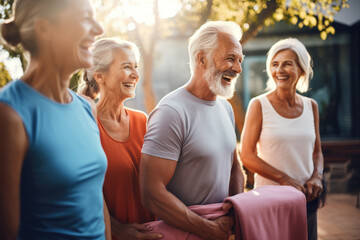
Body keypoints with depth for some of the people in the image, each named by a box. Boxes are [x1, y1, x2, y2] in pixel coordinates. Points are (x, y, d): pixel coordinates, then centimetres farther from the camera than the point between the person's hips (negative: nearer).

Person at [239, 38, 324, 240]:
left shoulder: (311, 106, 7)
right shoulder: (259, 105, -7)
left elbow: (317, 152, 15)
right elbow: (247, 156, -9)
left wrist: (317, 177, -5)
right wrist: (285, 179, -15)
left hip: (307, 198, 4)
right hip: (270, 199, -4)